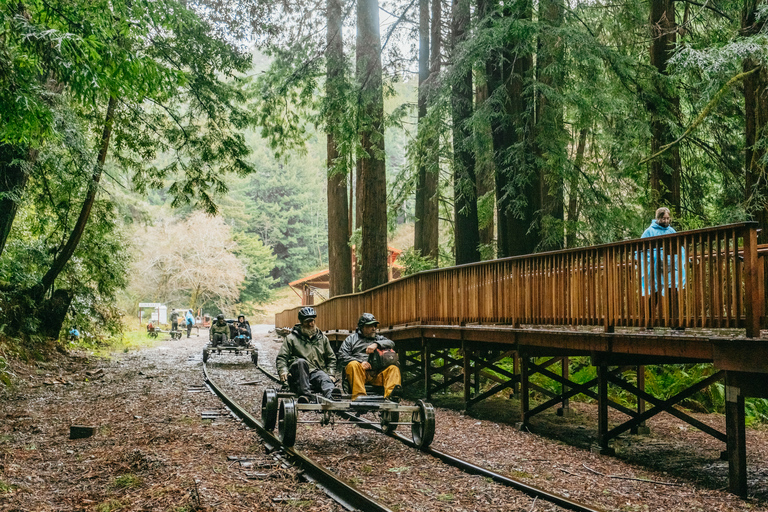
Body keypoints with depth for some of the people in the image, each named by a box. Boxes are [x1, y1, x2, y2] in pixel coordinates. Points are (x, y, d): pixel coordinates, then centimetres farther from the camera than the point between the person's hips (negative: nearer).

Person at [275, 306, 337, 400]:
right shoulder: (291, 338, 13)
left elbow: (331, 358, 29)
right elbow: (281, 358, 7)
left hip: (317, 372, 2)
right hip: (298, 378, -2)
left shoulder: (322, 338, 23)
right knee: (301, 362, -36)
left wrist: (331, 374, 12)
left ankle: (330, 397, -67)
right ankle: (305, 395, -47)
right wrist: (283, 371, -13)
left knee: (325, 379, -34)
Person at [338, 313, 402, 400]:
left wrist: (376, 344, -8)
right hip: (359, 372, -2)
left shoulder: (378, 338, 30)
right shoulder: (351, 338, 22)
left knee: (394, 368, -23)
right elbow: (342, 356, 9)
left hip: (377, 374, 2)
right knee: (353, 364, -34)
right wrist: (360, 362, -6)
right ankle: (359, 396, -50)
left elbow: (391, 343, 10)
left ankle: (390, 394, -50)